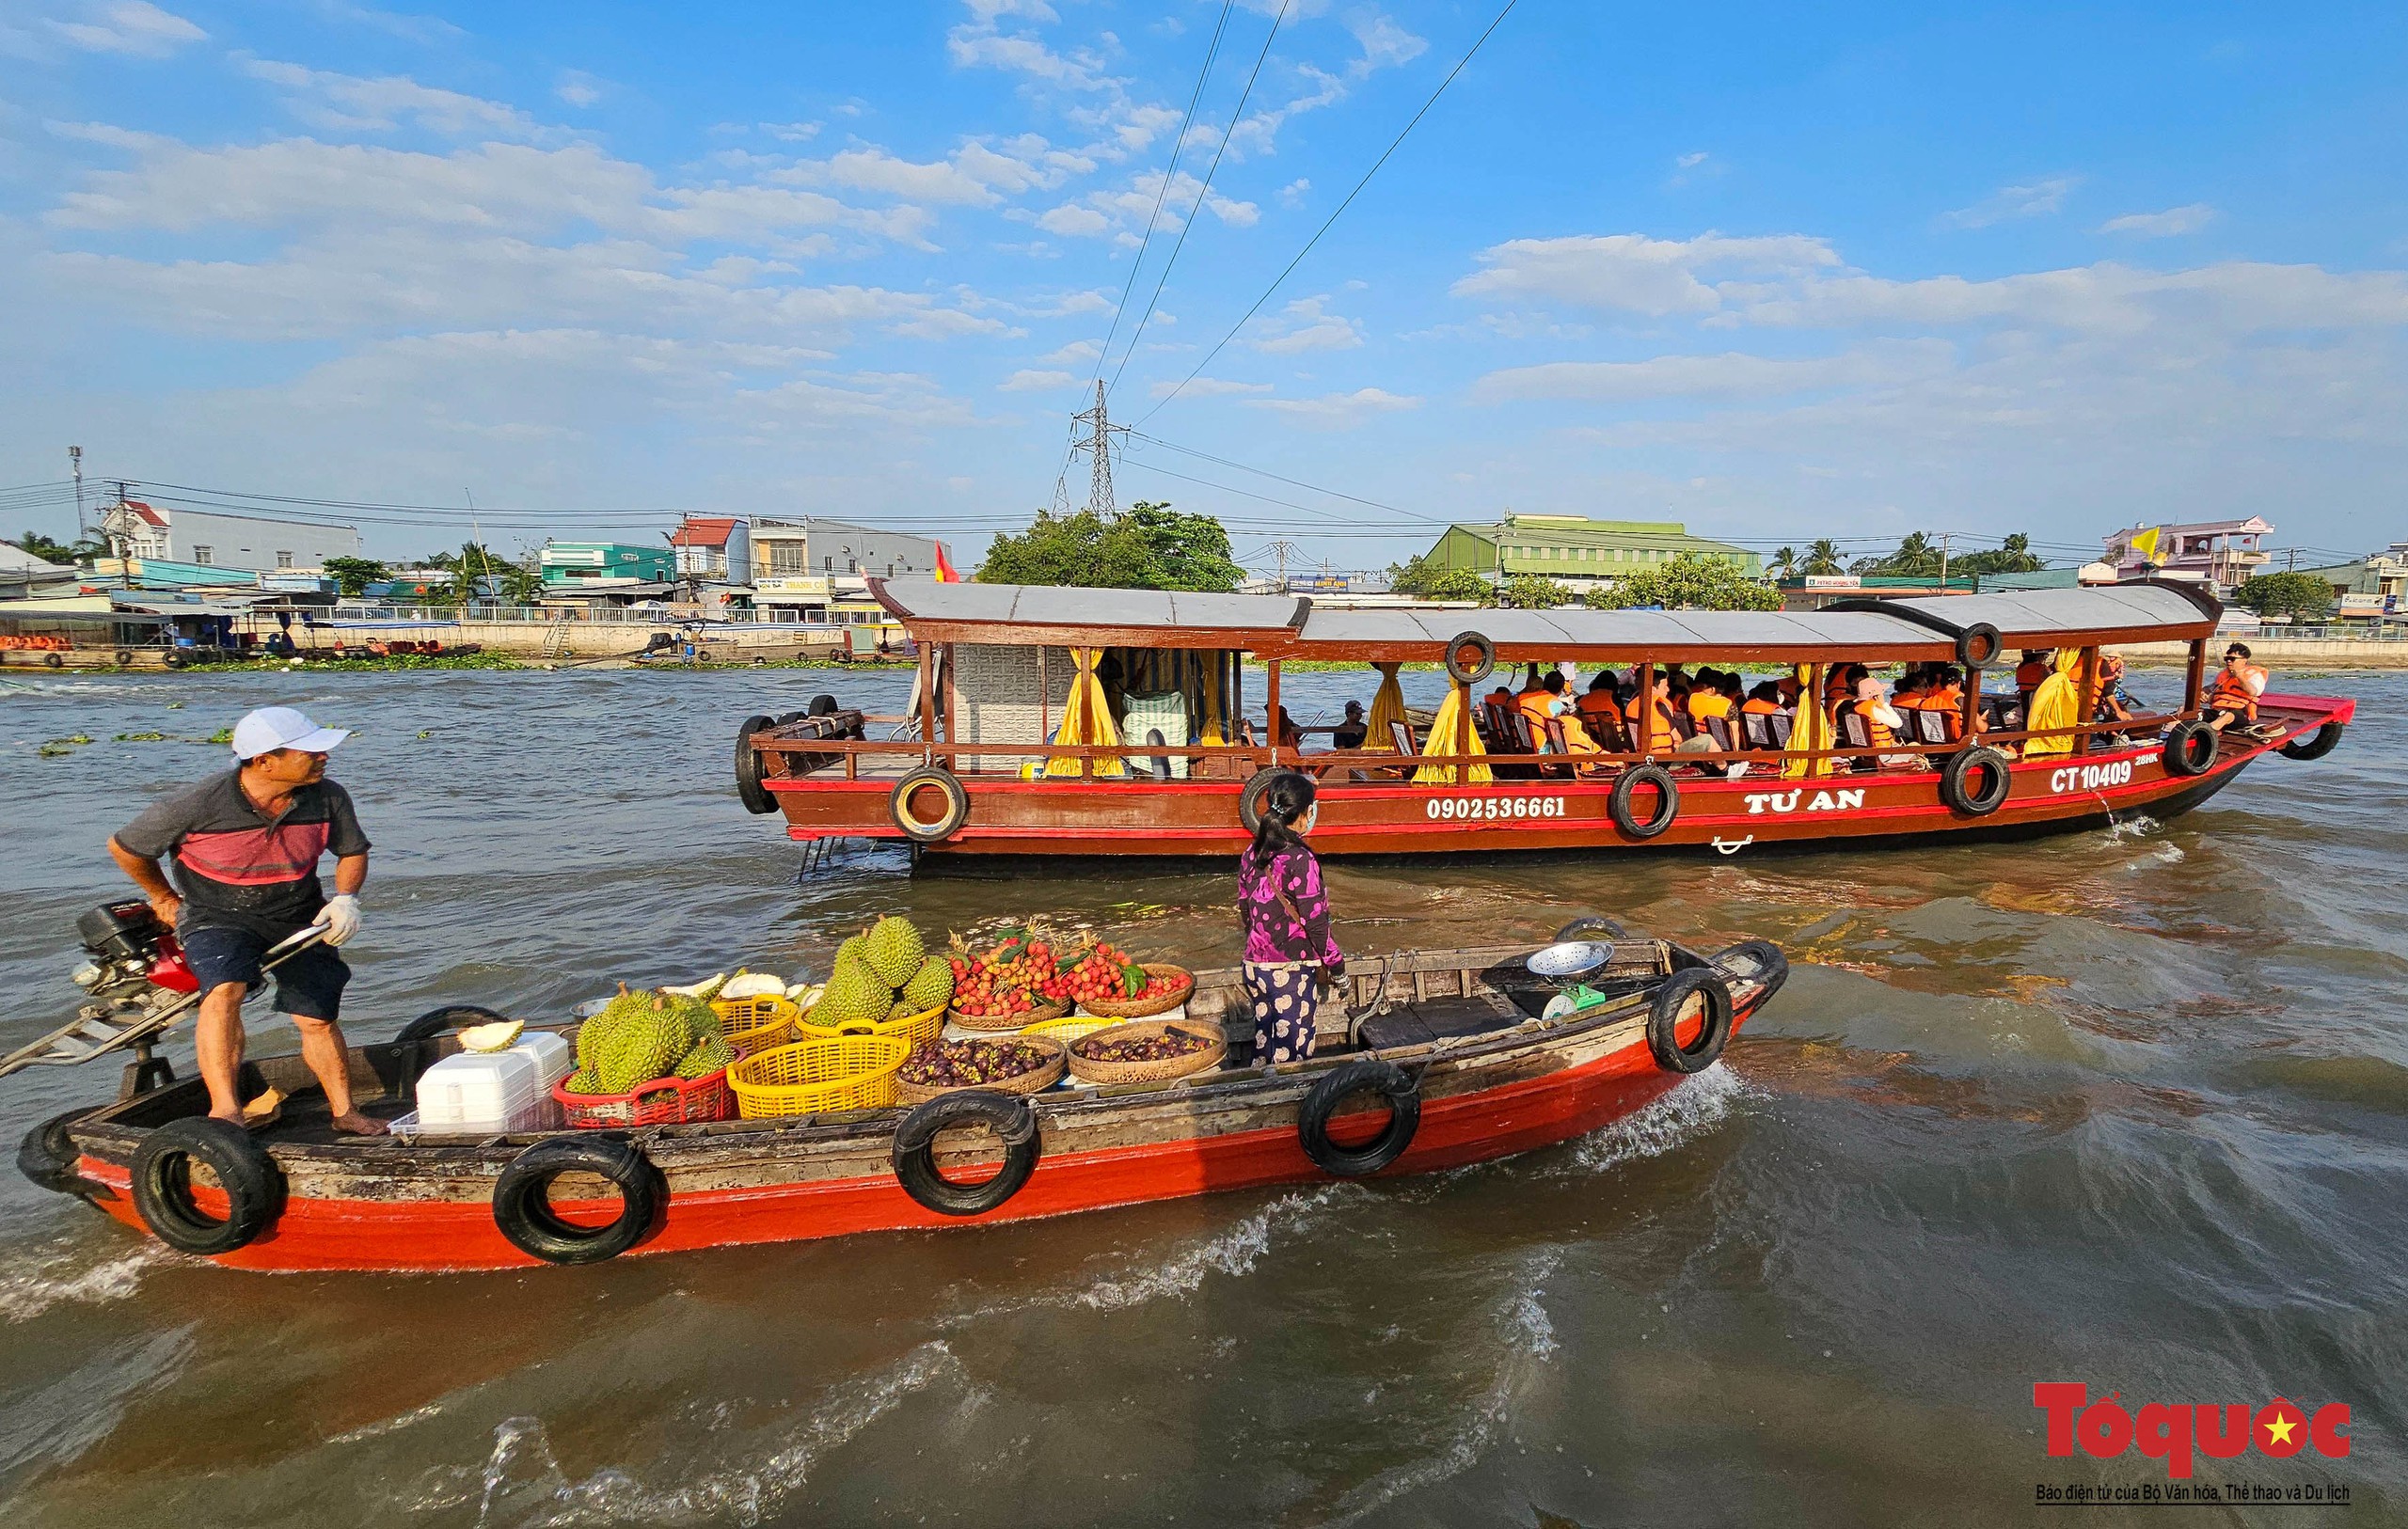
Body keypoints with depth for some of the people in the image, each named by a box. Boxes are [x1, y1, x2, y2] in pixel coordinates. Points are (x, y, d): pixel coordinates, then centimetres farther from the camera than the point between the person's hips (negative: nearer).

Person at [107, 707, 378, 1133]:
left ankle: (344, 1112, 20)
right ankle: (224, 1110, -31)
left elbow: (352, 851, 7)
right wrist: (164, 899, 9)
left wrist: (345, 898, -10)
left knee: (318, 1018, 4)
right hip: (217, 917, -3)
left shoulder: (328, 798, -14)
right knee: (224, 990, -31)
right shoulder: (200, 804, -24)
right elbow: (124, 847, -5)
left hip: (299, 918, 3)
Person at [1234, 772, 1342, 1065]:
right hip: (1293, 972, -7)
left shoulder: (1251, 854, 2)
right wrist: (1337, 967, -4)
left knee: (1262, 1043, 18)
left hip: (1255, 966, 7)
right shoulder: (1300, 860, -19)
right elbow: (1315, 923, -16)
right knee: (1291, 1054, 5)